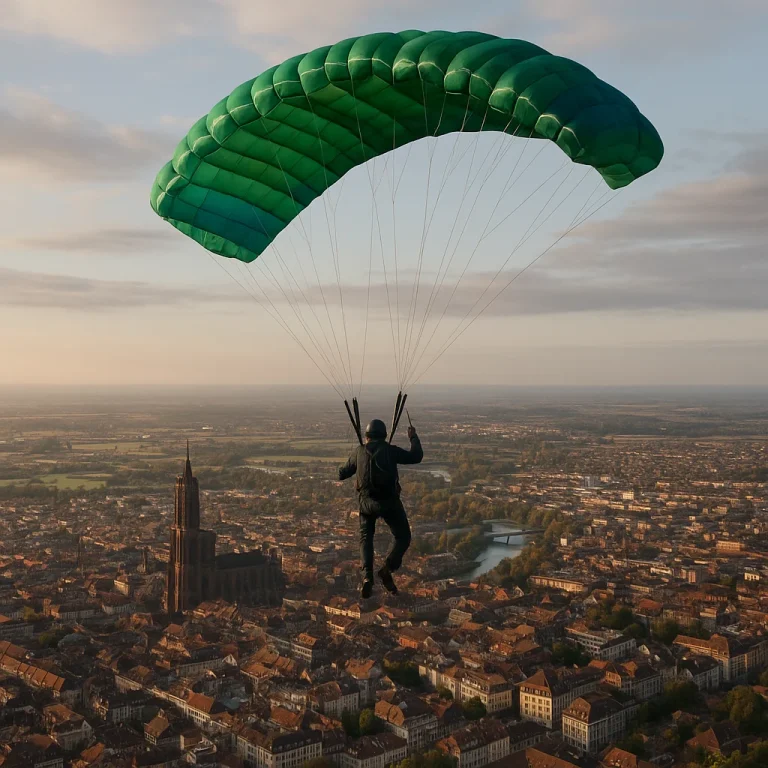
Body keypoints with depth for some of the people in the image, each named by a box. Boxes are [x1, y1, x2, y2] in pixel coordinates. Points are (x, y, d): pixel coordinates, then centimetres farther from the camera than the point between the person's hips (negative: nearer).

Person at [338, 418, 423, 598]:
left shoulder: (359, 451, 5)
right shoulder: (390, 450, -3)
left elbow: (342, 474, 14)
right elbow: (416, 457, 2)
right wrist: (413, 437, 17)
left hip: (367, 501, 2)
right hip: (389, 501, -2)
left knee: (366, 538, 20)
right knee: (403, 537, 15)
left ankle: (367, 577, 0)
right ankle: (387, 570, -5)